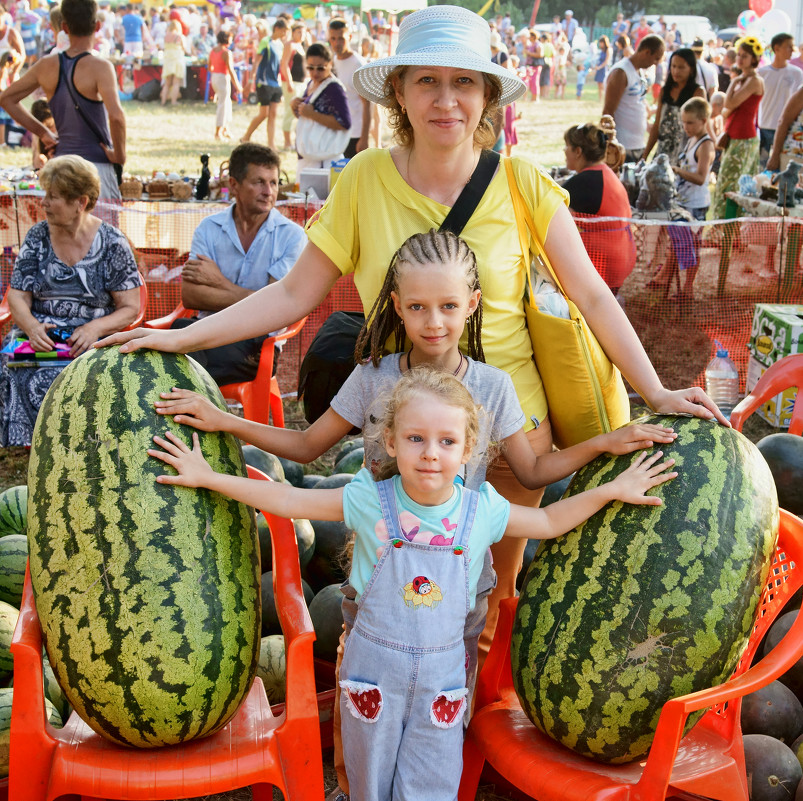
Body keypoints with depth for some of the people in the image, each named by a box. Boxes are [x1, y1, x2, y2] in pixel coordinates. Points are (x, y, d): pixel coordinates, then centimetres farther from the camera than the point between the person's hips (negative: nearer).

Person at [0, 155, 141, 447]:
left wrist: (96, 328, -18)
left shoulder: (112, 243, 0)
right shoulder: (37, 236, 10)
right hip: (38, 336, 3)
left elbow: (130, 308, 0)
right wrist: (32, 326, -14)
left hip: (93, 342, -3)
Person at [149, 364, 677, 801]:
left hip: (442, 669, 1)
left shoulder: (480, 510, -8)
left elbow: (547, 521, 7)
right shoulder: (371, 501, -13)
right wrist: (207, 477, -10)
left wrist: (609, 491, 0)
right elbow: (289, 500, -8)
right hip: (374, 664, -1)